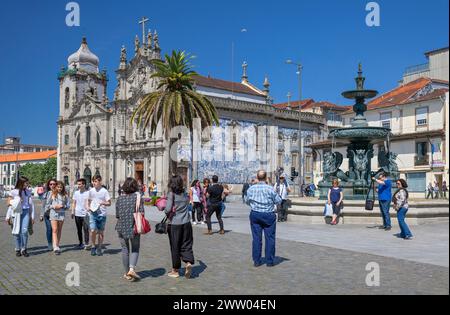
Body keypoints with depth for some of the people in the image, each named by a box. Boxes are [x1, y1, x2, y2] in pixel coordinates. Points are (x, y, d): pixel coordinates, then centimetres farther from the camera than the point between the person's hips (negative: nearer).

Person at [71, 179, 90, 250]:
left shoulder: (88, 193, -4)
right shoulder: (76, 193, 9)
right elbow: (74, 203, 14)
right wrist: (73, 212, 9)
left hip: (85, 214, -4)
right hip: (77, 214, 4)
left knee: (86, 229, -6)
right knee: (79, 230, 11)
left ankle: (86, 244, -3)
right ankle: (80, 243, 22)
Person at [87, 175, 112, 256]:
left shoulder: (104, 191, -4)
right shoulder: (91, 191, 6)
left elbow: (109, 203, -4)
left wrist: (103, 203, -23)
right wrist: (88, 207, 0)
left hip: (102, 214, -1)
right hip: (92, 214, 2)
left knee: (101, 232, 7)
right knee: (93, 231, -9)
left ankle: (99, 248, 20)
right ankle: (93, 247, 11)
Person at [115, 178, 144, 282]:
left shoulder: (120, 198, 1)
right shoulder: (138, 197, -6)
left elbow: (117, 215, 2)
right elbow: (141, 213, -10)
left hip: (121, 227, 2)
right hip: (134, 227, -2)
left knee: (125, 249, 12)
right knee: (135, 249, 11)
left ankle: (127, 273, 17)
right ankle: (132, 269, -9)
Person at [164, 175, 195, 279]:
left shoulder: (171, 194, -10)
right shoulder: (185, 194, 4)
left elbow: (168, 209, -18)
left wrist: (166, 212, 3)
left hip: (175, 223, -3)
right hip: (186, 223, 3)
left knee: (175, 247, 7)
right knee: (187, 244, 12)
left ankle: (175, 270, 17)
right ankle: (189, 262, -11)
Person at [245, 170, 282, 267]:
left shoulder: (251, 189, -4)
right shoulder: (270, 189, -14)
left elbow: (247, 201, 10)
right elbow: (279, 201, -4)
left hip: (255, 215, 3)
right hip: (268, 215, -3)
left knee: (256, 238, 8)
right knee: (269, 238, 6)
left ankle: (256, 261, 13)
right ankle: (270, 261, 10)